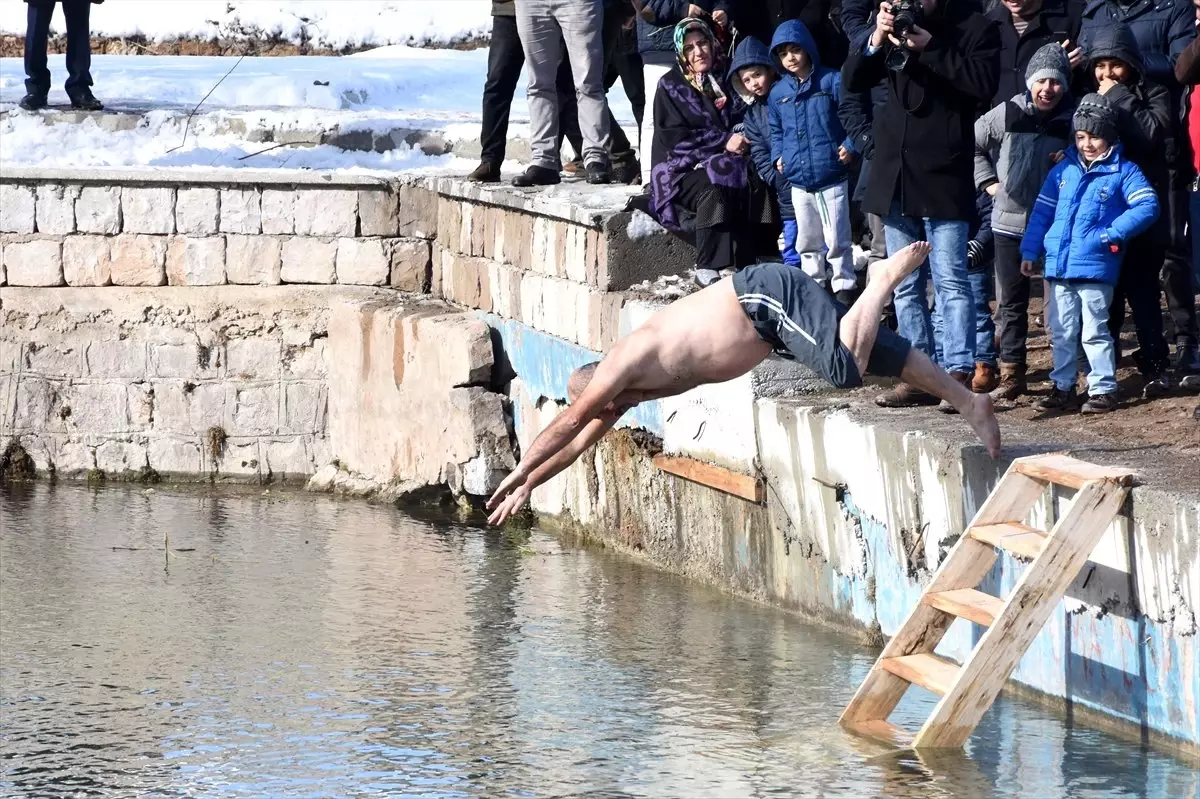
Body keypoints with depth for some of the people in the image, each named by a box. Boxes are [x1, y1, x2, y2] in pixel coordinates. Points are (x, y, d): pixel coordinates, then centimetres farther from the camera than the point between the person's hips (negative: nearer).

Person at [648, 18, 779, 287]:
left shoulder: (724, 80, 14)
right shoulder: (671, 86, 1)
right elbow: (673, 137, -9)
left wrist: (741, 139, -8)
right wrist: (723, 142, -15)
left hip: (724, 165, 4)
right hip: (682, 169, -4)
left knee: (755, 185, -29)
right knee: (713, 192, -37)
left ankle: (747, 264, -30)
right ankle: (706, 271, -35)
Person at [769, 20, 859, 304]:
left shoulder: (831, 81, -8)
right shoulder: (778, 92, 7)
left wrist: (850, 145, -14)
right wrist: (778, 156, 7)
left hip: (832, 177, -5)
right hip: (798, 180, 5)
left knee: (837, 239, -1)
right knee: (807, 240, 14)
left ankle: (844, 287, 9)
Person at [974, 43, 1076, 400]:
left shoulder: (1073, 120, -3)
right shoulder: (1007, 115, -1)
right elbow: (972, 144, 11)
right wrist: (988, 182, 4)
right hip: (1010, 223, 1)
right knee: (1011, 302, 5)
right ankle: (1011, 375, 11)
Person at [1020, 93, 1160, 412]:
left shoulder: (1123, 171, -3)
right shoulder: (1064, 170, 10)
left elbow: (1147, 206, -12)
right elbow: (1042, 212, 14)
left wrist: (1112, 233, -18)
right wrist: (1029, 251, 10)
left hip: (1096, 267, -5)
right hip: (1059, 266, 5)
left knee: (1094, 332, -2)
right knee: (1062, 332, 11)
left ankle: (1103, 389, 6)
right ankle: (1063, 387, 20)